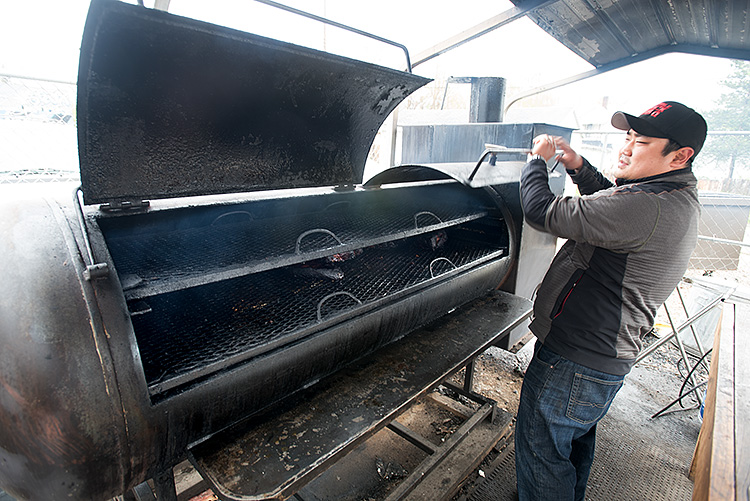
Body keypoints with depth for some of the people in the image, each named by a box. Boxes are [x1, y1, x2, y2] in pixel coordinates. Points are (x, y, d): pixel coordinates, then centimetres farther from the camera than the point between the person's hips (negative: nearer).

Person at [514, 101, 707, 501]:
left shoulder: (649, 210, -28)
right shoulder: (678, 200, 6)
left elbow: (542, 212, -29)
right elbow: (614, 204, 24)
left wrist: (537, 160, -10)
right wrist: (579, 167, 9)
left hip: (572, 364, -11)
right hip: (606, 359, 11)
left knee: (541, 452, 10)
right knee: (575, 444, 31)